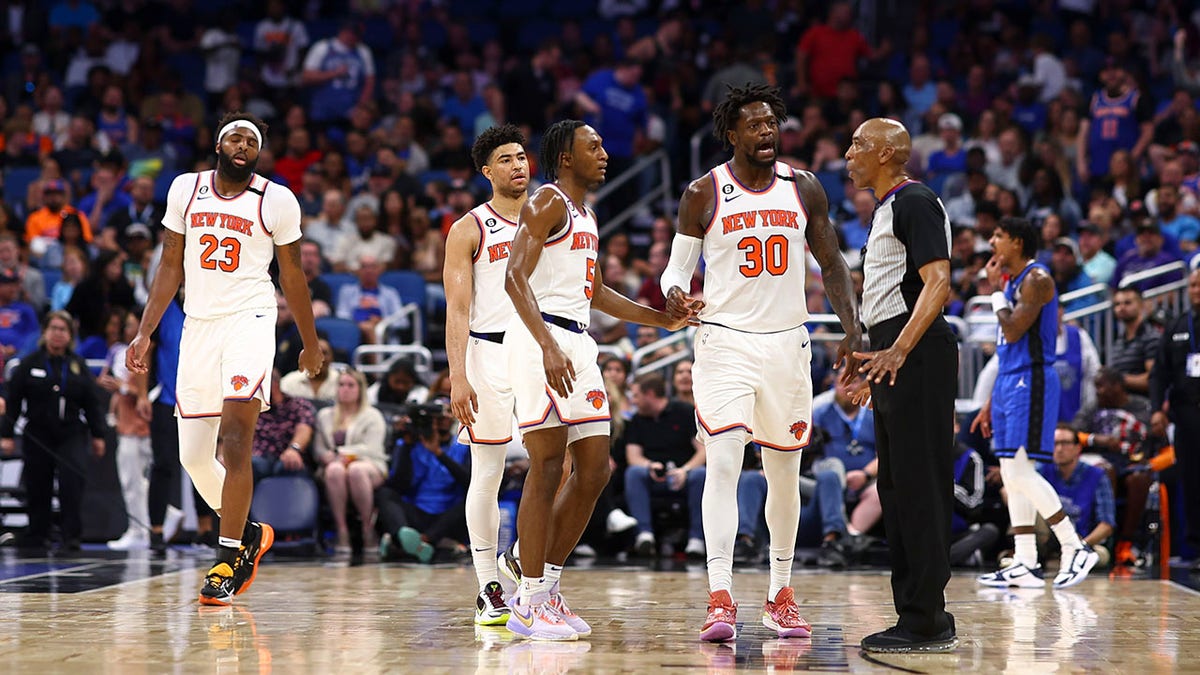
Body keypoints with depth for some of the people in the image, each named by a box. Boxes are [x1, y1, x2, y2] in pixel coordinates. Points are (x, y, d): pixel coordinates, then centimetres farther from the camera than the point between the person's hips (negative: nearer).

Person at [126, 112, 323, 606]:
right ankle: (248, 533, 28)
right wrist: (145, 332, 5)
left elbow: (292, 274, 9)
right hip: (198, 325, 4)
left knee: (235, 442, -18)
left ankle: (228, 558, -13)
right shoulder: (185, 190, 7)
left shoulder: (276, 200, 0)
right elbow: (170, 267, 12)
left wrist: (311, 343, 14)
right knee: (193, 456, 6)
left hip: (249, 320, -4)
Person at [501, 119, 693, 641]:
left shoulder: (586, 216, 22)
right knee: (547, 467, -9)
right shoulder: (547, 202, -6)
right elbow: (515, 278, -17)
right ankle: (529, 605, -5)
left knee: (594, 470, 7)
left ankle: (544, 582, 16)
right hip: (541, 339, -9)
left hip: (577, 344, 9)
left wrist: (663, 320, 27)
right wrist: (549, 348, -27)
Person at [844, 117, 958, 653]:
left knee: (918, 487, -9)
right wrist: (876, 365, 29)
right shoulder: (888, 209, 21)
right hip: (895, 360, 11)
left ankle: (924, 622, -8)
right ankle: (923, 615, 17)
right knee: (897, 488, 12)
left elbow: (938, 283, -21)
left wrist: (898, 350, -31)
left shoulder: (915, 202, -10)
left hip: (916, 357, -11)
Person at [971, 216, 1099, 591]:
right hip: (1010, 382, 10)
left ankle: (1076, 548, -10)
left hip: (1032, 382, -10)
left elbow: (1013, 333, -21)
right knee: (1011, 474, 7)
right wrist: (991, 403, 21)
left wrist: (995, 289, -10)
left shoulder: (1037, 279, -11)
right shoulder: (1012, 282, 18)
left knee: (1020, 470, -15)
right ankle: (1025, 564, 9)